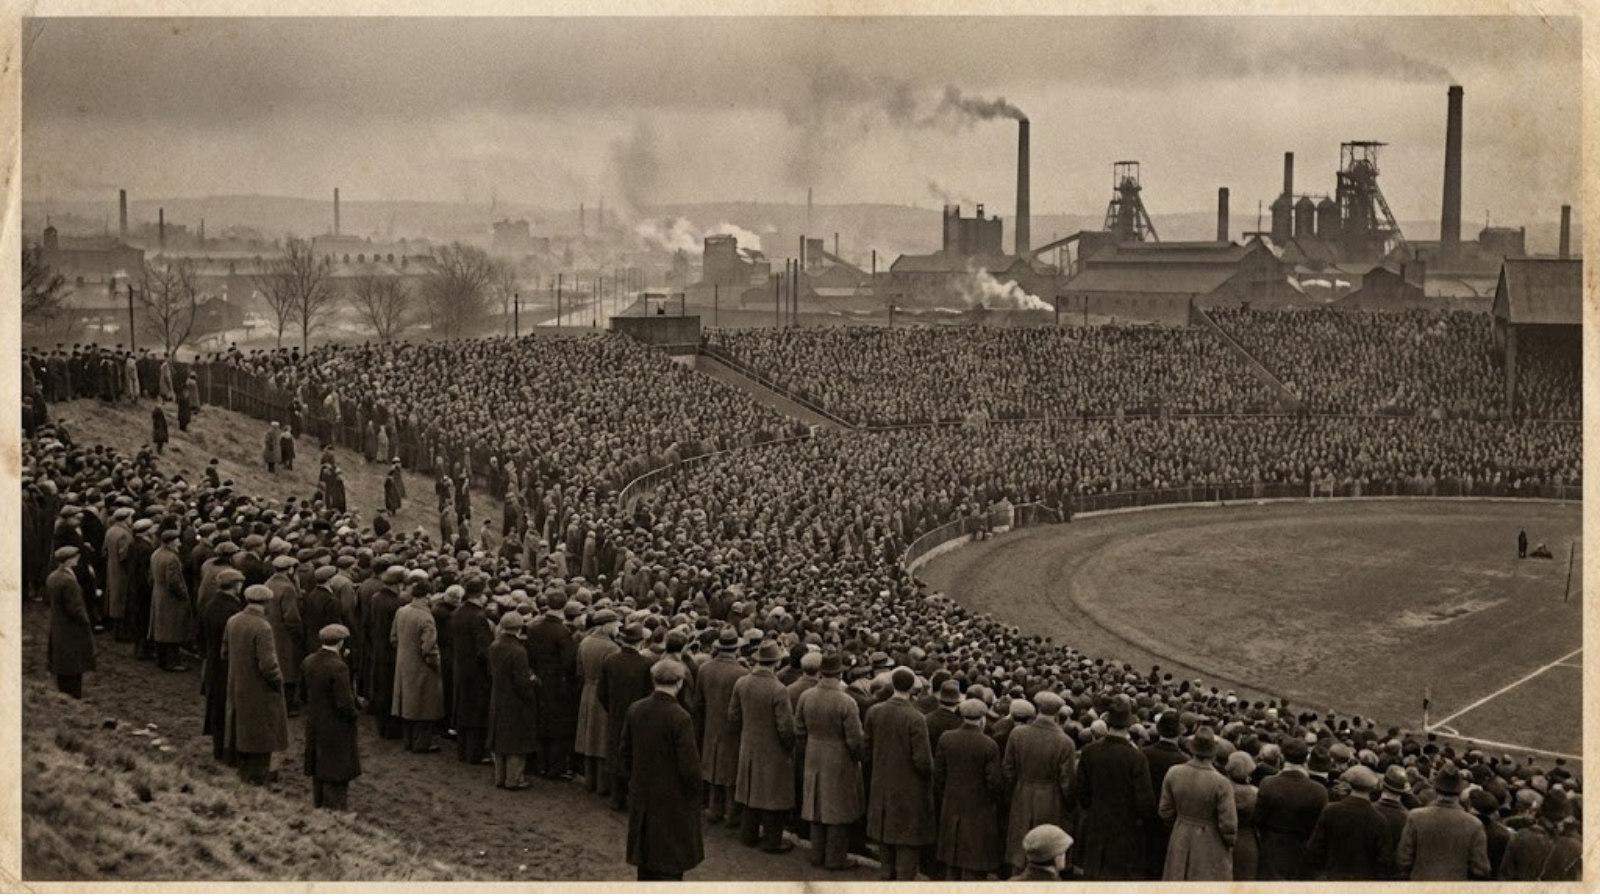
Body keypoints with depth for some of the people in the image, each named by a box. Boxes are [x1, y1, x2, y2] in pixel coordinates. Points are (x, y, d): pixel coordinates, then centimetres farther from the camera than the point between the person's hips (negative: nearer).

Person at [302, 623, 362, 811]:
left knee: (319, 770, 20)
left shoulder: (308, 663, -2)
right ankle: (336, 808, 10)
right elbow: (345, 703, -23)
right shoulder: (338, 667, -25)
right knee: (336, 774, 4)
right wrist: (355, 715, -7)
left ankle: (317, 804, 31)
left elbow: (303, 694, 11)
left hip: (314, 725, 7)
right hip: (336, 729, -7)